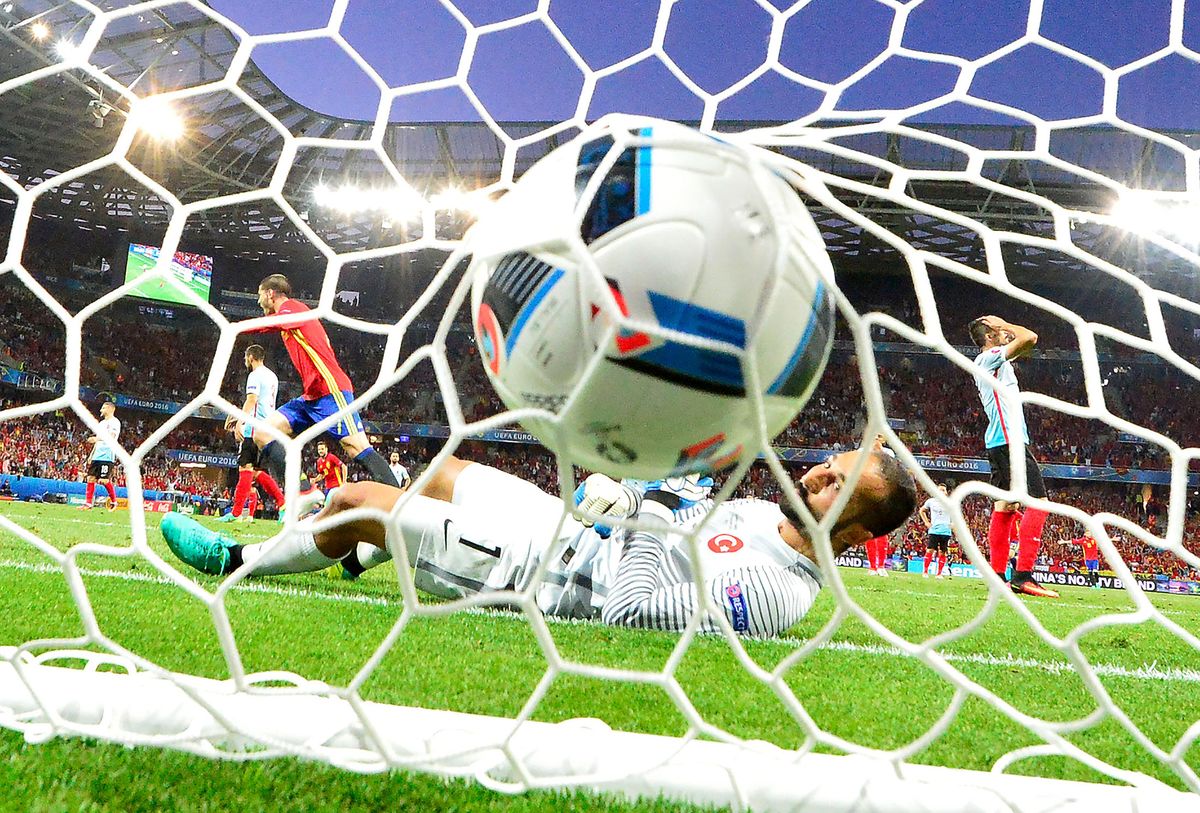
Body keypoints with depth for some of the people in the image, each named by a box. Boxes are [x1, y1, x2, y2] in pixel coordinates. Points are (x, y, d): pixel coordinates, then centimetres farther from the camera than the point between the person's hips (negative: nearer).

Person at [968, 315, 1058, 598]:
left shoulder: (995, 362, 23)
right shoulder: (988, 357, -6)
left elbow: (1027, 344, 37)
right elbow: (1029, 337, -15)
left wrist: (1003, 330, 25)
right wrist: (1003, 324, 1)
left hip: (1000, 443, 11)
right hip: (1010, 440, -11)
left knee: (1004, 506, 7)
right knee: (1038, 502, -15)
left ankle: (997, 576, 6)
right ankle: (1023, 575, -21)